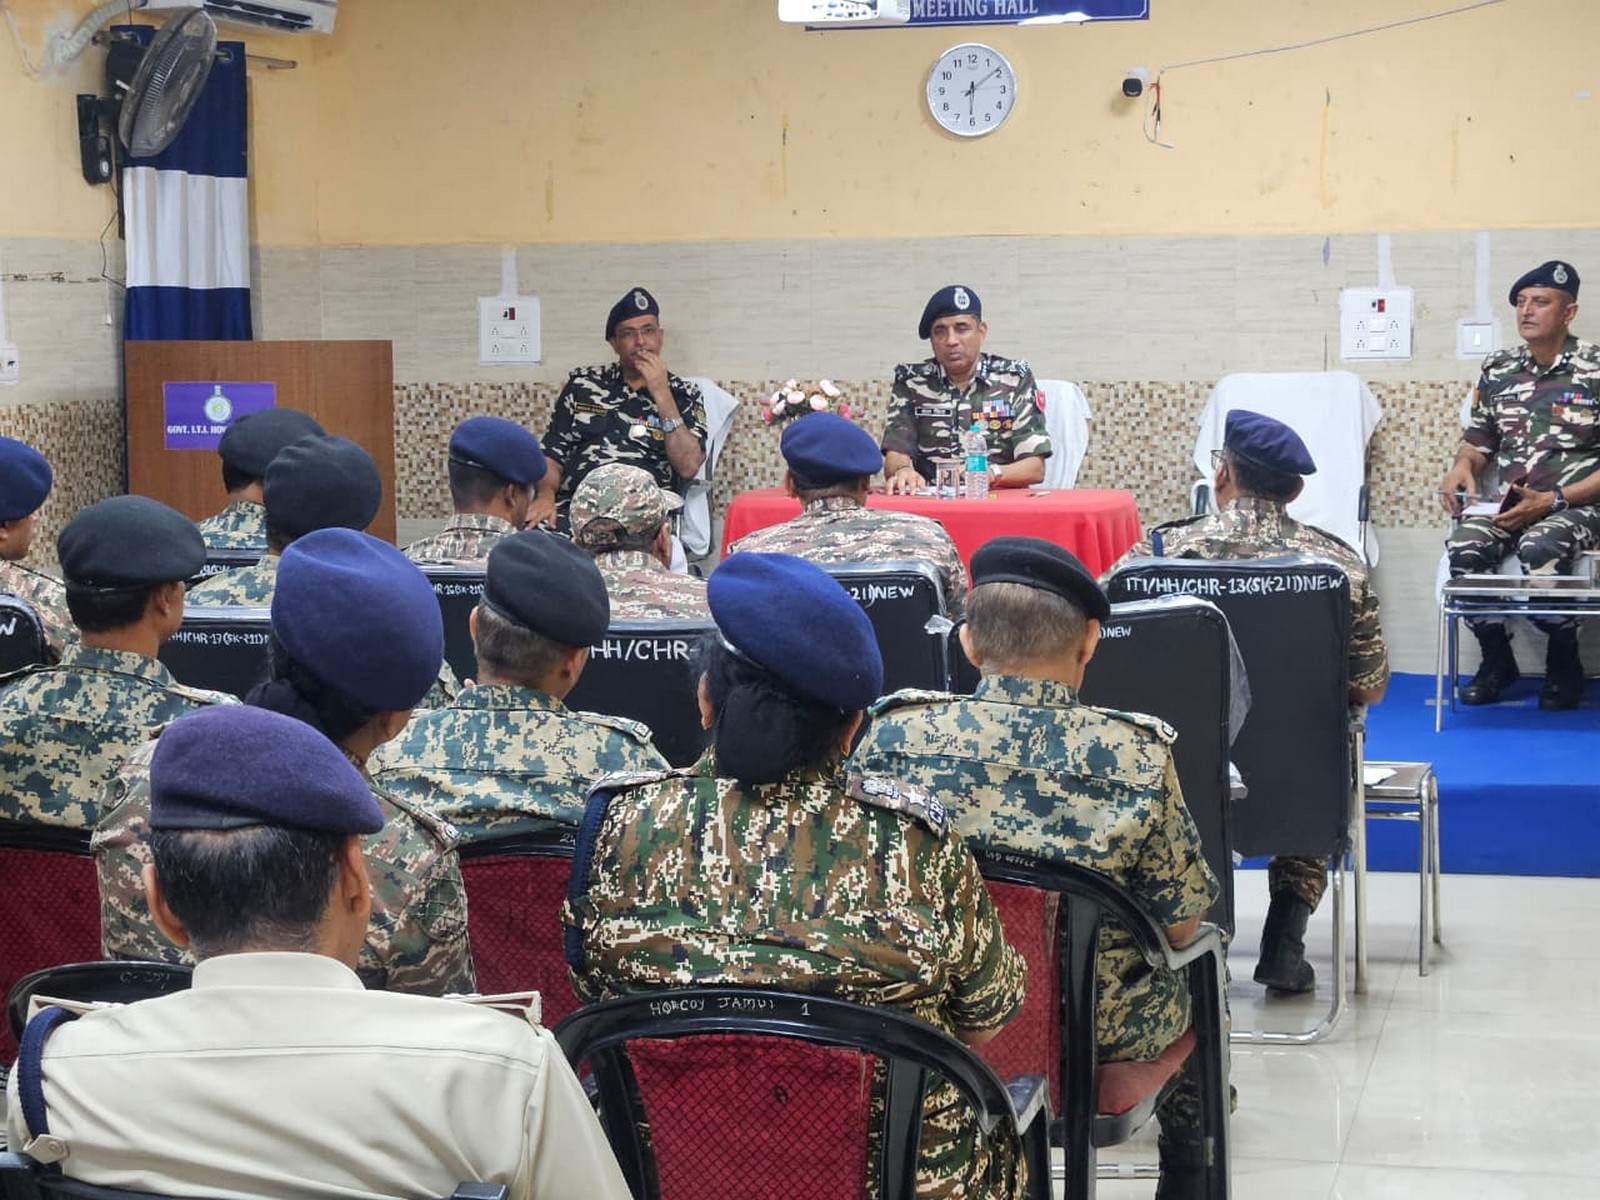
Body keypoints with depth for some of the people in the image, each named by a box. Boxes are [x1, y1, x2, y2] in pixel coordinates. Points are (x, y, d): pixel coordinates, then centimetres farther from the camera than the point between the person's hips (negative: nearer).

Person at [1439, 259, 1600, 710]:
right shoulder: (1498, 370, 10)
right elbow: (1478, 443, 19)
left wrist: (1551, 500, -19)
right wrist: (1461, 468, -6)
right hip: (1509, 504, 4)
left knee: (1540, 548, -37)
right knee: (1464, 546, -27)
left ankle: (1564, 667, -10)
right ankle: (1496, 660, -2)